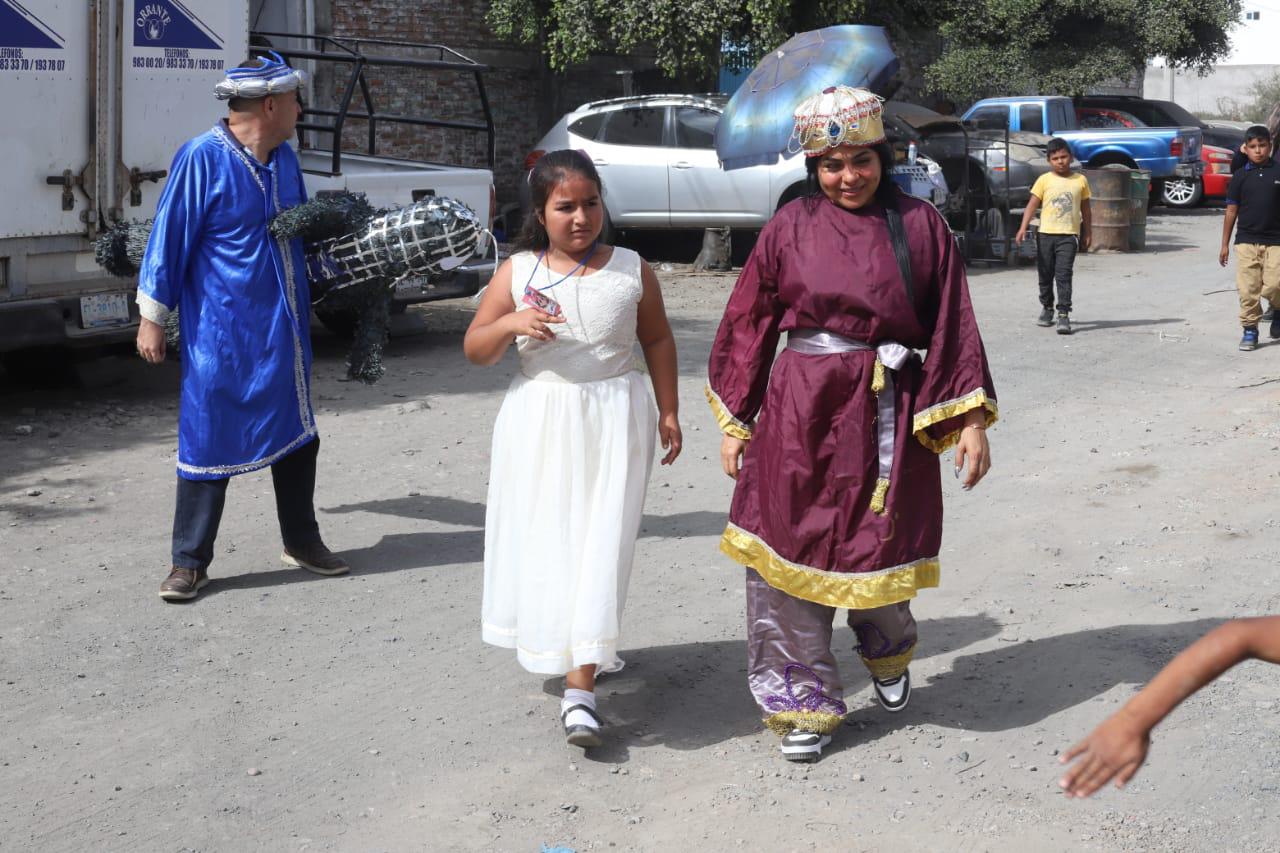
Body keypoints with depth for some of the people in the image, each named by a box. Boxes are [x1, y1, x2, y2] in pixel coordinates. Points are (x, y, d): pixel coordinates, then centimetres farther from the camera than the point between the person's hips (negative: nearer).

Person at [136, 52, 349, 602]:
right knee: (210, 441, -1)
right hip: (221, 335, -7)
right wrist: (152, 318, -9)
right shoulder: (203, 158, -14)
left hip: (284, 331, 7)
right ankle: (190, 563, 11)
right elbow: (169, 238, -11)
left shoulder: (285, 160, 8)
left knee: (297, 434, 15)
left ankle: (301, 540, 31)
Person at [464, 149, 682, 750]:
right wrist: (511, 324, -16)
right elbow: (475, 350, 3)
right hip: (539, 423, 1)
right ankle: (578, 646, 30)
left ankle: (580, 686, -8)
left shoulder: (631, 271, 2)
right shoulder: (517, 273, 1)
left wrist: (668, 411, 8)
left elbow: (657, 341, 12)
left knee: (599, 545, -6)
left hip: (614, 422, -1)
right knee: (544, 541, 6)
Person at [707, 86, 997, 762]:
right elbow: (749, 325, 7)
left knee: (879, 553, 7)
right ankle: (804, 704, 15)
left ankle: (887, 653, 41)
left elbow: (953, 327, 2)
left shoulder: (918, 225, 3)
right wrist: (735, 423, 6)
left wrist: (971, 421, -3)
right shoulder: (790, 228, 3)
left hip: (889, 415, 0)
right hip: (801, 411, 0)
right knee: (790, 554, 0)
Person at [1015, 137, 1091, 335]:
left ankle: (1063, 314, -12)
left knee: (1063, 274, -11)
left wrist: (1086, 234, 13)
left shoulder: (1080, 180, 5)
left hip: (1069, 235, -1)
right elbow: (1032, 204, -3)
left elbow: (1085, 210, 13)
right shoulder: (1044, 180, 2)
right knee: (1045, 274, 12)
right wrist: (1023, 227, -15)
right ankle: (1046, 308, 31)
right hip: (1046, 233, 1)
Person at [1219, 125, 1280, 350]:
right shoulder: (1241, 176, 4)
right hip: (1246, 241, 1)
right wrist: (1225, 244, 8)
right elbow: (1231, 210, 8)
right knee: (1247, 289, -1)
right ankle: (1250, 329, 11)